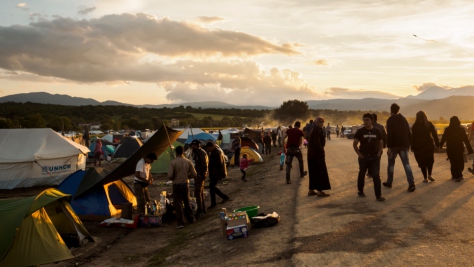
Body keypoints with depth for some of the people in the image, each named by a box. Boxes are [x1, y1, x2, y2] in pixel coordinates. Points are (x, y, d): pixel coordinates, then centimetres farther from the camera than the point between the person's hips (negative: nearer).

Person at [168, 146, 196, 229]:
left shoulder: (173, 162, -14)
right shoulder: (188, 162, -2)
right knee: (187, 202, 21)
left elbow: (169, 176, -19)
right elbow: (194, 174, 1)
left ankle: (180, 223, 2)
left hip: (177, 185, -4)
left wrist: (173, 178, 3)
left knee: (178, 204, 3)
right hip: (186, 184, 4)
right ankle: (190, 219, 33)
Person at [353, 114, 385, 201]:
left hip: (375, 157, 1)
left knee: (376, 176, -6)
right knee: (361, 175, 12)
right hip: (363, 157, -1)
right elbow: (354, 144, -2)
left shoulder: (377, 131, 2)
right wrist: (360, 155, -7)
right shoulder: (360, 131, -4)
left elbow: (381, 143, 13)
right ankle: (360, 191, 30)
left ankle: (378, 195, -3)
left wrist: (378, 154, 2)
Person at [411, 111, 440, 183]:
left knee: (422, 161, 4)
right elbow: (434, 134, 1)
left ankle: (425, 178, 4)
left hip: (419, 146, -2)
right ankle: (429, 174, 5)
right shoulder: (429, 124, 2)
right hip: (429, 145, 2)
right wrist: (437, 144, 4)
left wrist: (412, 147, -3)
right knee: (430, 160, 18)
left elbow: (413, 137, -6)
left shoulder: (415, 125, -5)